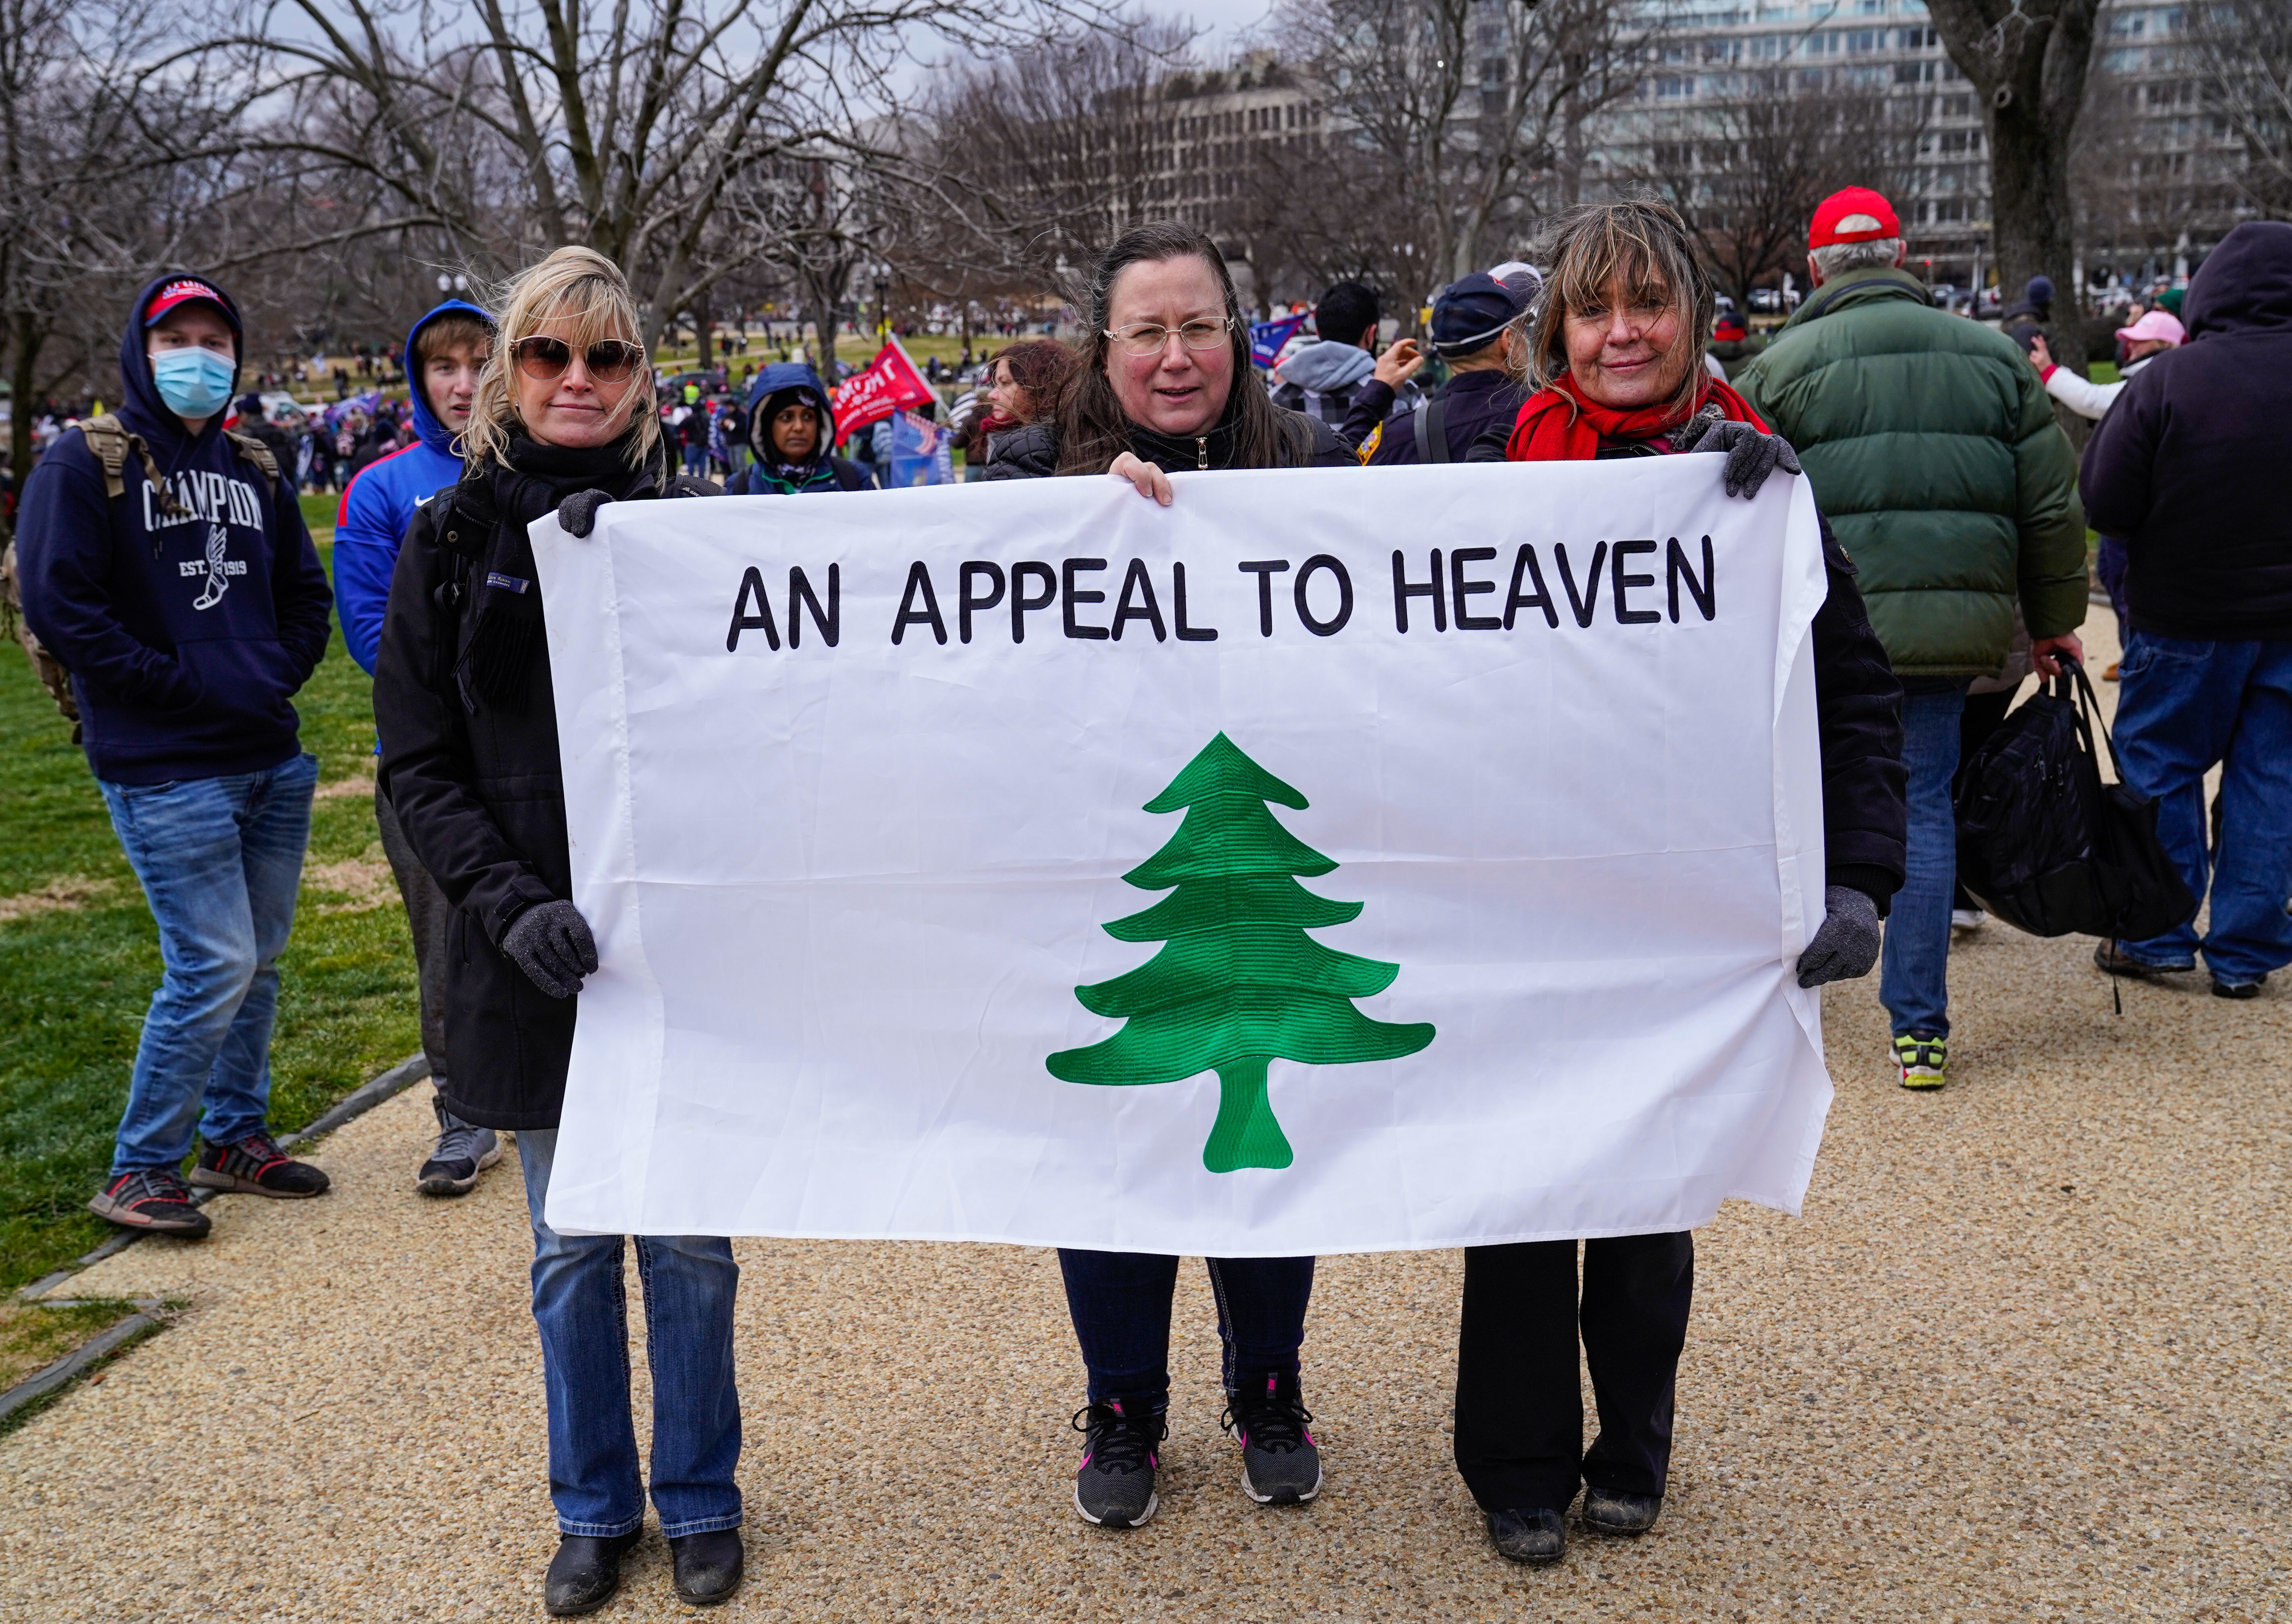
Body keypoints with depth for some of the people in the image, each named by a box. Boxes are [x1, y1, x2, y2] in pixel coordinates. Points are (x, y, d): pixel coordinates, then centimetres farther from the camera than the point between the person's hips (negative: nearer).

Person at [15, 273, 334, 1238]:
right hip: (164, 770, -6)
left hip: (273, 761, 7)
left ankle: (236, 1136, 29)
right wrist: (185, 684, -14)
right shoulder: (87, 464, -4)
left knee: (258, 962, 13)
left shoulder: (255, 470, 14)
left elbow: (304, 591, 23)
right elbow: (58, 607, -12)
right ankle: (140, 1170, 7)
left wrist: (277, 673, 5)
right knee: (212, 967, -9)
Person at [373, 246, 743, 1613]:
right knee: (572, 1246, 14)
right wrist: (510, 904, -15)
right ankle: (595, 1507, 32)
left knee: (689, 1238, 10)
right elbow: (421, 767, 0)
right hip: (533, 953, 1)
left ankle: (700, 1499, 30)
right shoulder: (452, 540, 2)